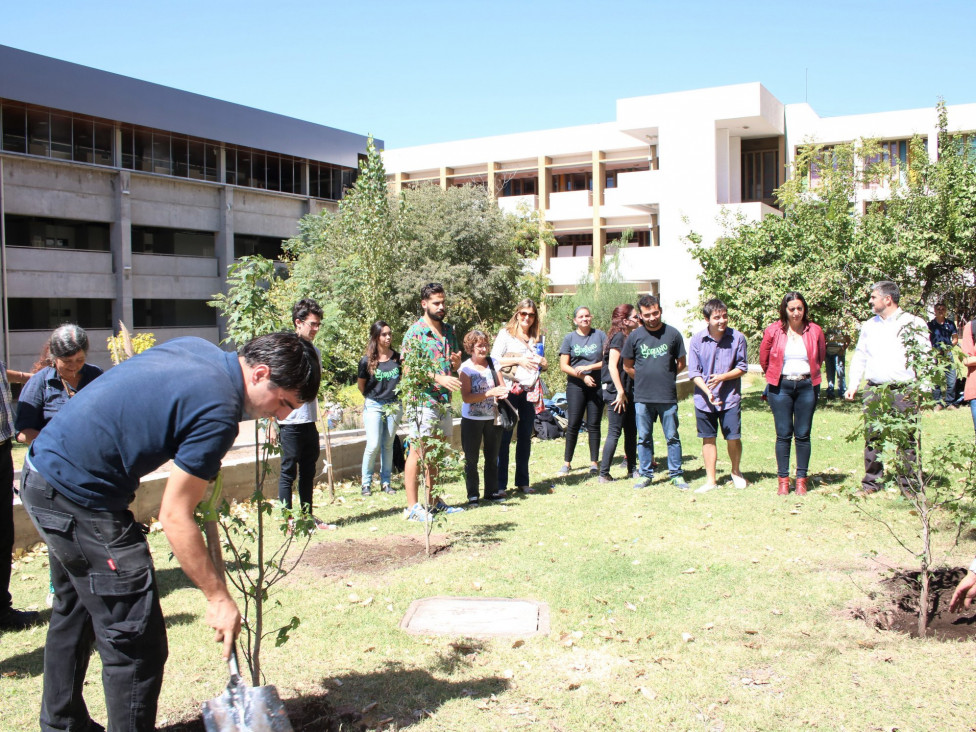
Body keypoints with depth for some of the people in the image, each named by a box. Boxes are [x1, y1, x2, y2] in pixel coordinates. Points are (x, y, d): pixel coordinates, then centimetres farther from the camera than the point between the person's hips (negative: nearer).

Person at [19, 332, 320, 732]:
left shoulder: (197, 348, 4)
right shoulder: (218, 413, -22)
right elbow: (175, 517, -20)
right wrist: (219, 599, -13)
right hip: (80, 497, -11)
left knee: (75, 610, 27)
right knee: (137, 645, -4)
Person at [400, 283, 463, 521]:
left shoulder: (449, 330, 13)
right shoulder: (415, 332, -9)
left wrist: (457, 362, -3)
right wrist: (438, 378, -23)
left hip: (443, 400, 7)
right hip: (423, 400, -7)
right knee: (418, 451, -3)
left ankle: (432, 501, 24)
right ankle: (412, 506, 3)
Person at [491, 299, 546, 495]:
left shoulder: (536, 338, 17)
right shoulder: (506, 334, 1)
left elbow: (541, 364, 23)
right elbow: (494, 359, -7)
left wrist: (543, 364, 1)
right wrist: (518, 360, -15)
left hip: (530, 390, 5)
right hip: (510, 389, -5)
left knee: (525, 437, 9)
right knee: (504, 437, -4)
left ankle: (522, 481, 17)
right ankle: (500, 484, -1)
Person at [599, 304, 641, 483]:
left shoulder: (629, 337, 13)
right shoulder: (619, 337, -13)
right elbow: (612, 366, -19)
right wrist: (620, 392, -20)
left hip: (627, 391, 9)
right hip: (616, 392, -9)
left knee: (631, 431, 14)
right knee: (614, 432, -6)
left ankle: (632, 469, 24)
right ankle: (604, 474, -2)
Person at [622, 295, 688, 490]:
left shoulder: (672, 333, 0)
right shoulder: (635, 336, 2)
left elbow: (681, 363, 10)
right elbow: (627, 366, 12)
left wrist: (666, 376, 8)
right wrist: (645, 379, 7)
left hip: (668, 397, -1)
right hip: (642, 397, 1)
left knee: (672, 437, 5)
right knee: (644, 438, 8)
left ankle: (676, 474, 14)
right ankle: (646, 474, 19)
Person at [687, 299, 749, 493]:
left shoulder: (737, 338, -6)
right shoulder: (697, 340, -5)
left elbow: (742, 367, -1)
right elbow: (693, 372, -3)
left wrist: (722, 377, -17)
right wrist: (708, 392, -16)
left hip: (730, 398, -1)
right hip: (704, 399, 1)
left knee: (733, 438, 0)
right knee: (708, 439, 9)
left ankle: (736, 472, 28)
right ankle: (711, 480, 20)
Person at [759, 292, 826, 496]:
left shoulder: (815, 331, 2)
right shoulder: (773, 331, -1)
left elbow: (821, 357, 19)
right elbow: (764, 359, 12)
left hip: (807, 386, 1)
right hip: (780, 387, -1)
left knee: (803, 434, 2)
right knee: (783, 434, 0)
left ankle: (801, 479, 9)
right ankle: (783, 480, 5)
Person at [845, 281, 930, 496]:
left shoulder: (912, 323, 1)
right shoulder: (869, 325, 16)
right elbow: (859, 357, 20)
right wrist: (853, 386, 11)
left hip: (903, 391, -4)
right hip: (874, 390, 4)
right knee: (872, 438, 5)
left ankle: (908, 485, 6)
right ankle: (871, 482, 14)